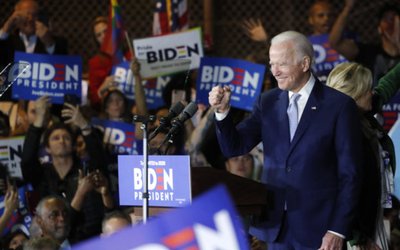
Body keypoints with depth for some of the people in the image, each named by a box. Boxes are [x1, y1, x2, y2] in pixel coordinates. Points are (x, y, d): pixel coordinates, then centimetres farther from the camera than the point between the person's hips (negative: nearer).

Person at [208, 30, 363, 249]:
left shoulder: (339, 105, -6)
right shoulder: (268, 102, 8)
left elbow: (350, 175, -7)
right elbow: (234, 147, 5)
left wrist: (338, 230, -11)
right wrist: (222, 111, -13)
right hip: (276, 227, 4)